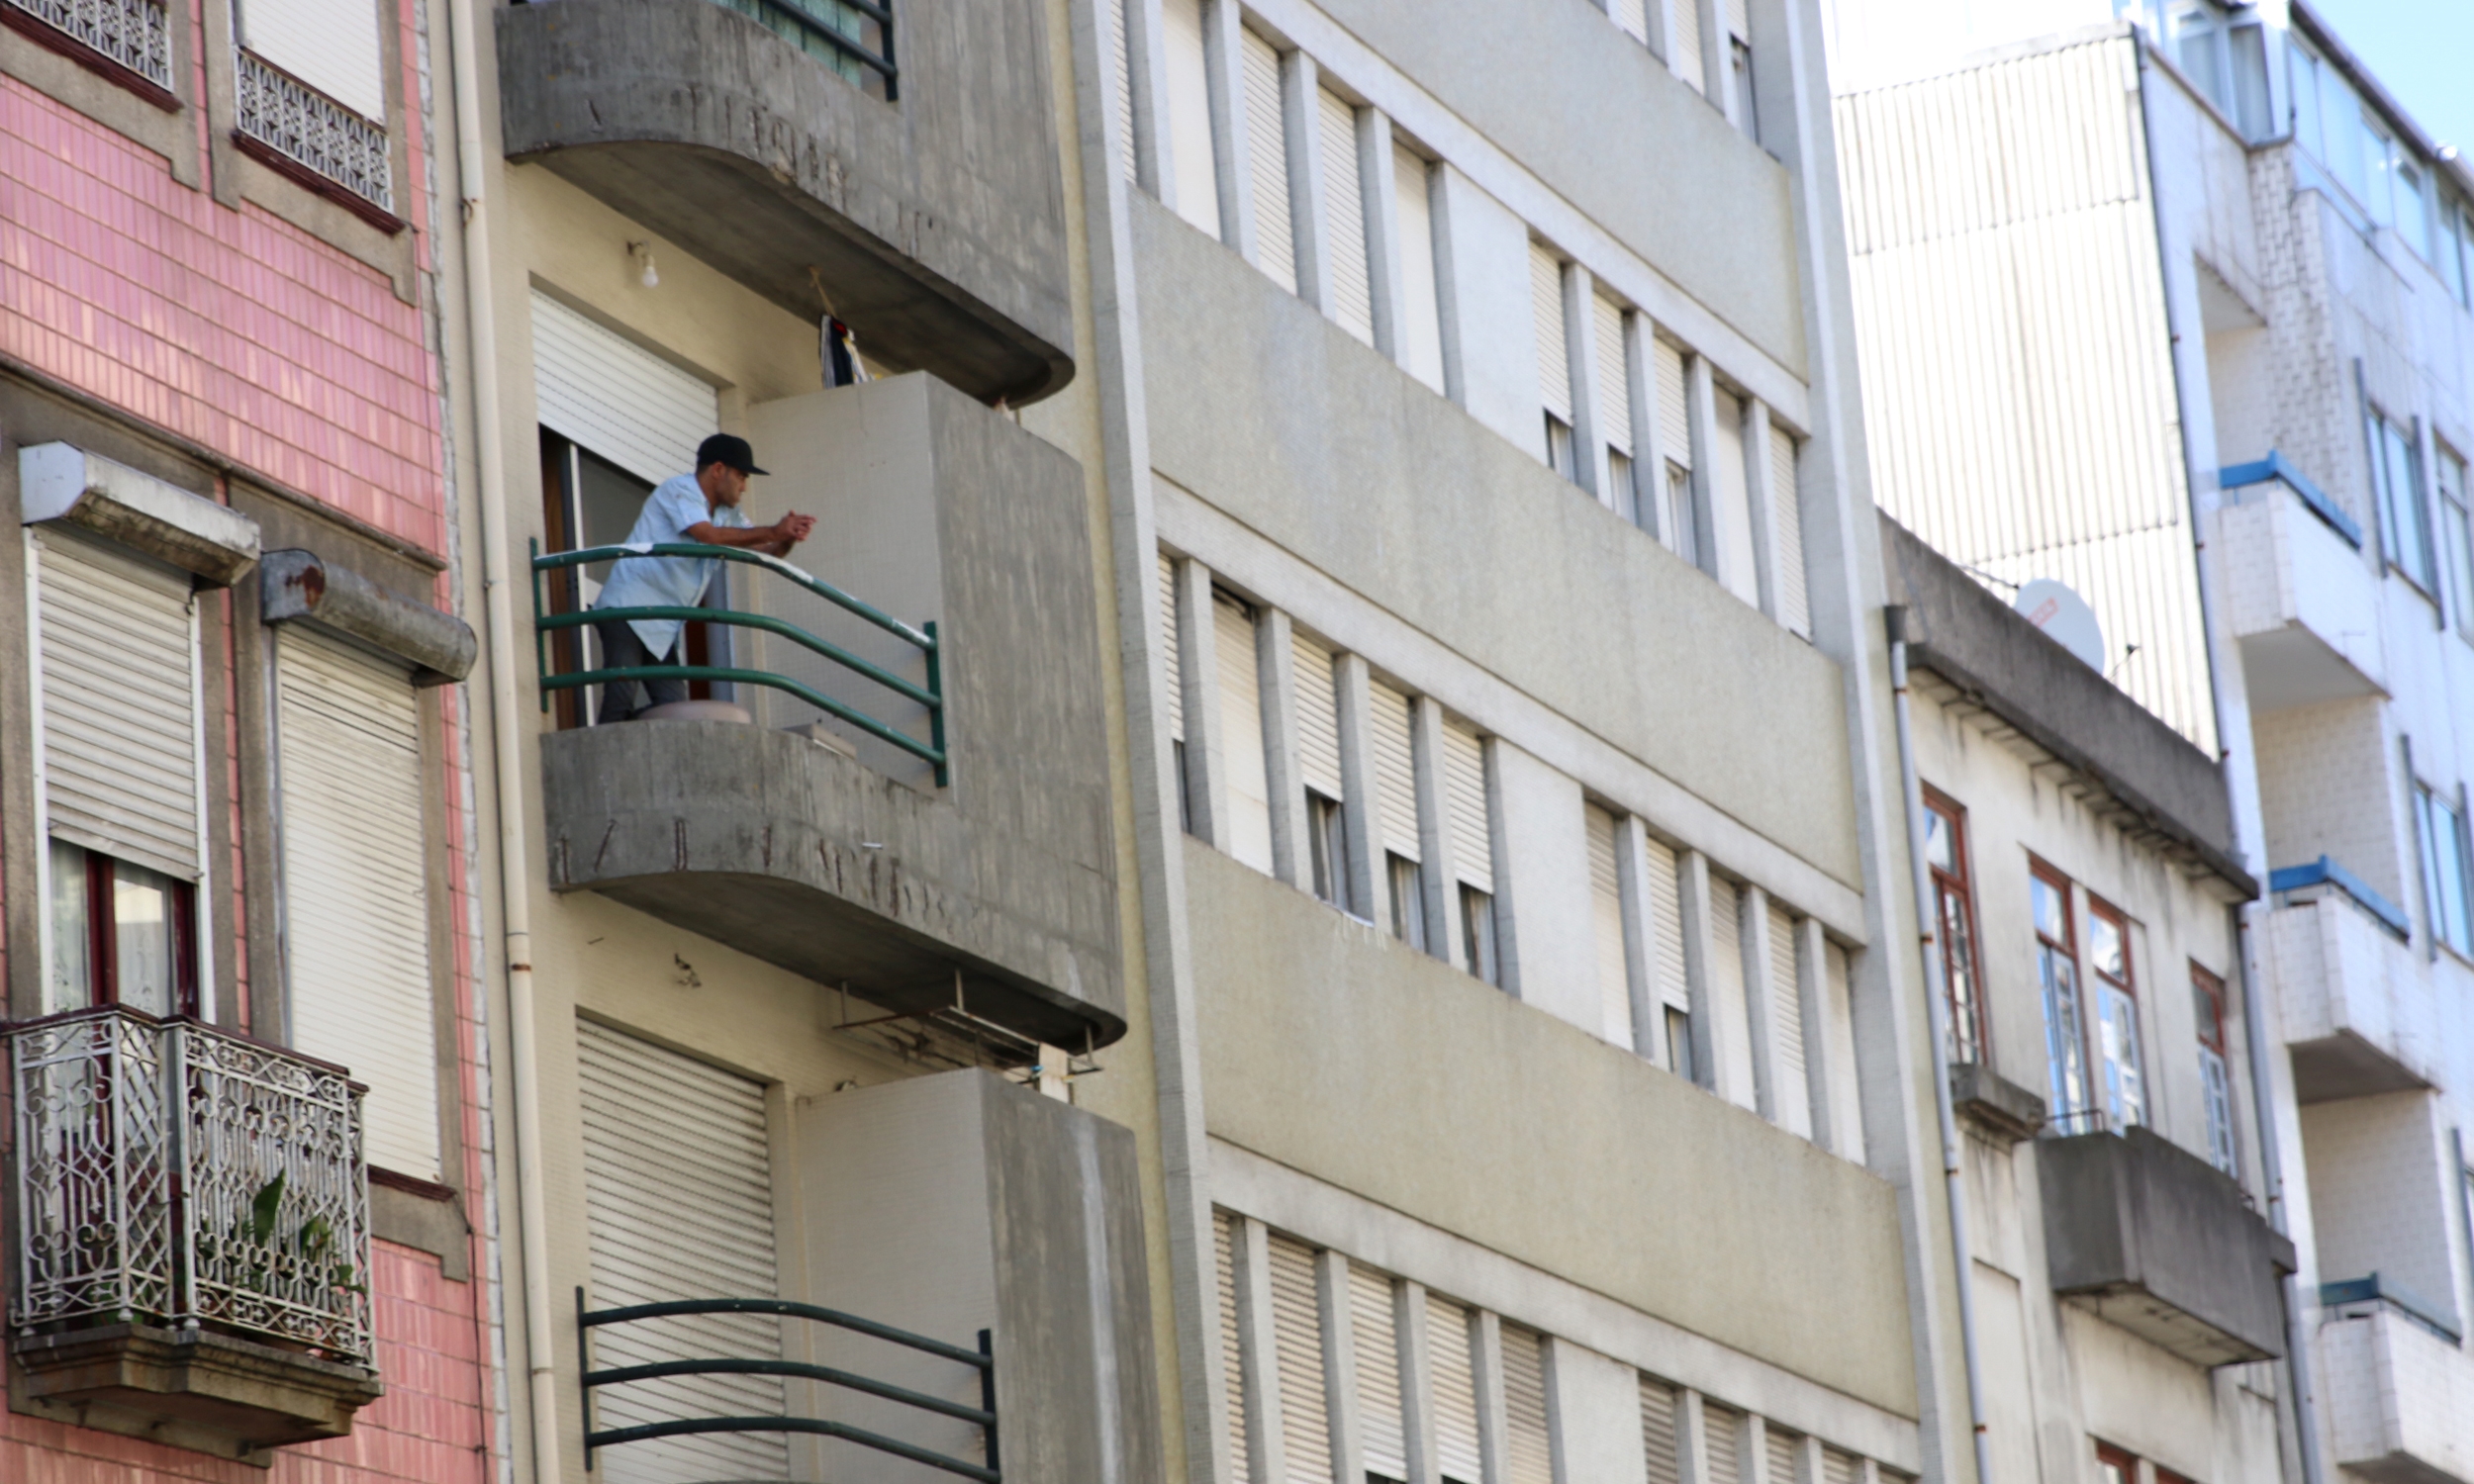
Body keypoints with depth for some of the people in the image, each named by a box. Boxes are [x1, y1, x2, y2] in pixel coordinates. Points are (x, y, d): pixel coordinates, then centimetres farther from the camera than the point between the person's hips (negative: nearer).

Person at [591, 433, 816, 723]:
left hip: (663, 627, 9)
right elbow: (709, 536, -24)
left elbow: (764, 552, 11)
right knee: (621, 700, -17)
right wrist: (774, 532, -21)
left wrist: (787, 539, -13)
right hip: (628, 610, -9)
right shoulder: (678, 490, -9)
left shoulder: (728, 514, 17)